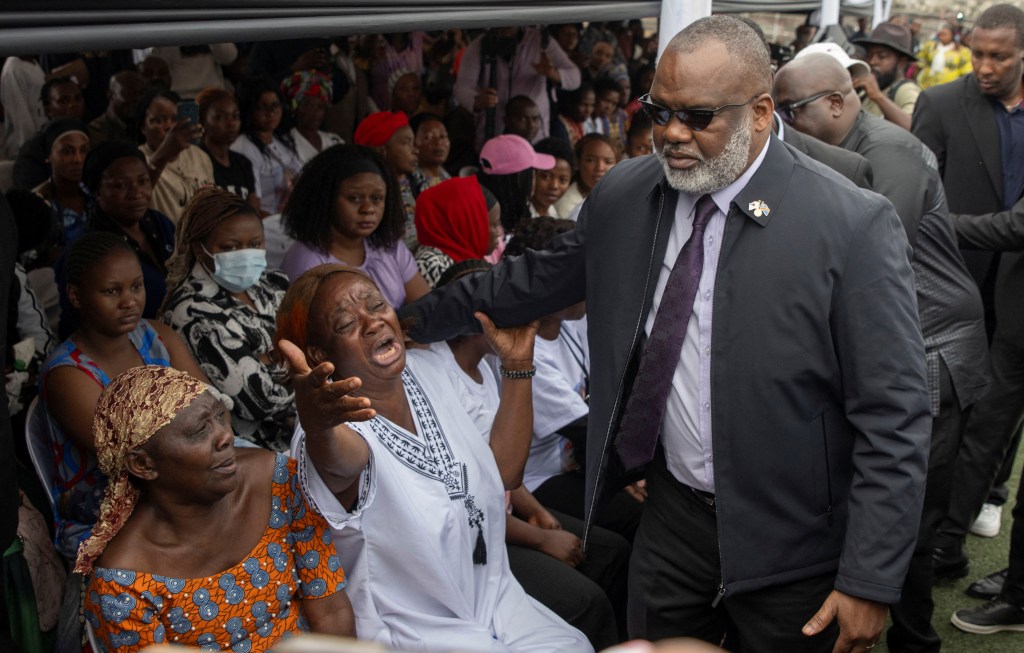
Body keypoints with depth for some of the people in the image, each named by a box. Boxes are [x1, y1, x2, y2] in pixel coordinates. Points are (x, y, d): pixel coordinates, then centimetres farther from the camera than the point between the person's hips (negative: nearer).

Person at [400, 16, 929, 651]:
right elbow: (538, 278, 14)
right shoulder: (623, 196, -3)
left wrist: (870, 581, -17)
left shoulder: (855, 226, -19)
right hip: (672, 516, 4)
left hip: (790, 546, -4)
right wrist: (423, 318, 19)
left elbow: (894, 416, -16)